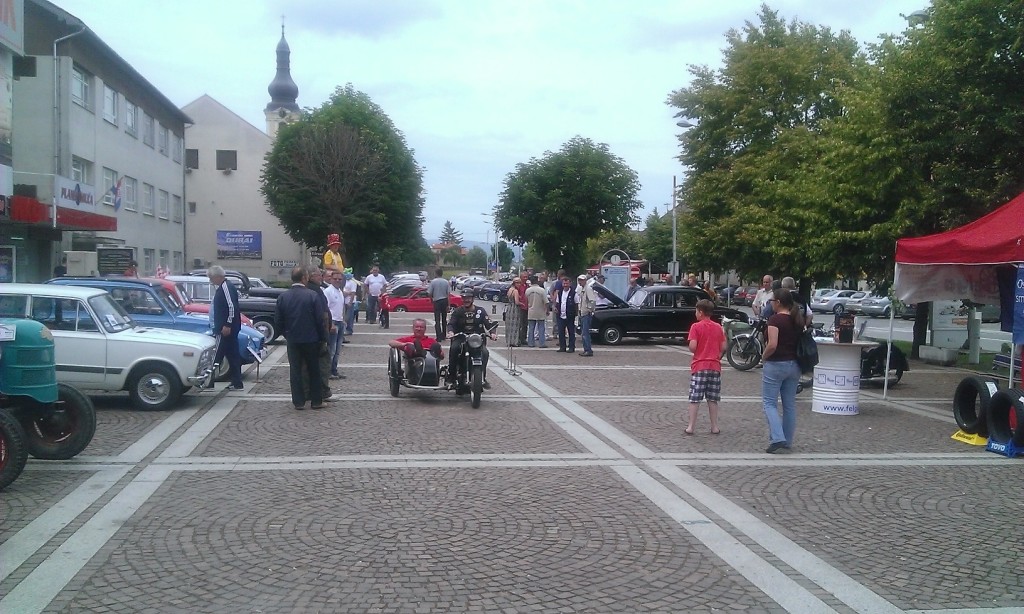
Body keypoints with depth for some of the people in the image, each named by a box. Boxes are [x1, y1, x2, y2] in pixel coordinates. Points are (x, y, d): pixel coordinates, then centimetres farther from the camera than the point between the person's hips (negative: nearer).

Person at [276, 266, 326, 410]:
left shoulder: (283, 297, -2)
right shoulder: (312, 295, -12)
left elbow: (278, 321, 2)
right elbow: (320, 319, -10)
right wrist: (323, 338, 0)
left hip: (292, 340, 2)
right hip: (311, 339, -2)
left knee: (295, 370, 8)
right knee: (314, 371, 9)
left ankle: (299, 402, 9)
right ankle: (316, 401, 13)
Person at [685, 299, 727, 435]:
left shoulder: (696, 327, -8)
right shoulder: (718, 327, 5)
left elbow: (692, 347, -16)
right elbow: (724, 347, 4)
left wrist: (692, 349, 5)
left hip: (699, 366, -4)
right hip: (715, 366, 4)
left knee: (695, 398, 0)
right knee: (713, 399, 10)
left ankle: (691, 426, 1)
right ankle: (715, 427, 13)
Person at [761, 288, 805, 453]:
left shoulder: (775, 319, -15)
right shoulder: (797, 320, 8)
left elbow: (772, 345, -23)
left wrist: (764, 356, -7)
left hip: (776, 364, -7)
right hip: (794, 365, 7)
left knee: (769, 403, 0)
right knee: (789, 404, 12)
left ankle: (777, 438, -14)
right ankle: (787, 442, 17)